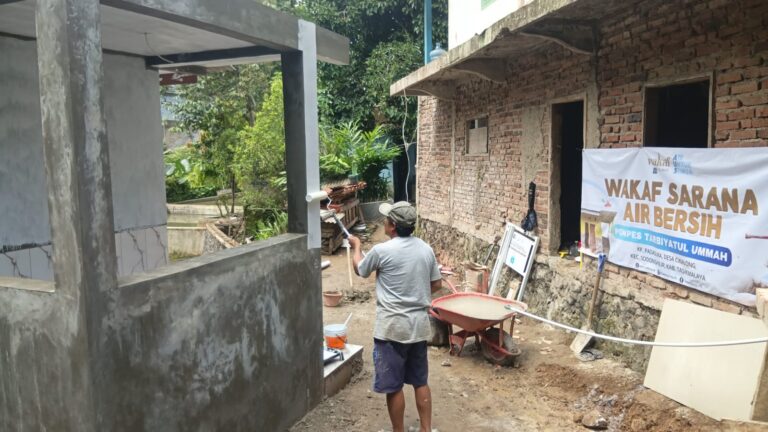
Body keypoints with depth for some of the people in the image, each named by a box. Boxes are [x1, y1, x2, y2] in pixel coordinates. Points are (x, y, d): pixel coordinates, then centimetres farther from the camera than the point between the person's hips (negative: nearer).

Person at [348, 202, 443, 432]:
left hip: (393, 327, -6)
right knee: (420, 381, 18)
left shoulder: (382, 250, -15)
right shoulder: (426, 249, 1)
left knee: (393, 385, 8)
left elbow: (360, 270, 5)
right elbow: (437, 284, 11)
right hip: (419, 325, 6)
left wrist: (356, 246, 23)